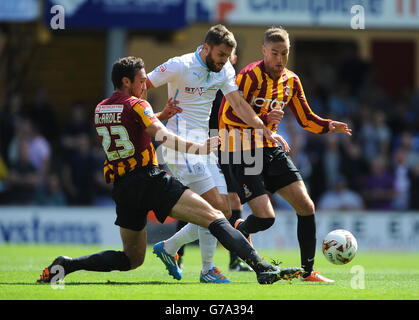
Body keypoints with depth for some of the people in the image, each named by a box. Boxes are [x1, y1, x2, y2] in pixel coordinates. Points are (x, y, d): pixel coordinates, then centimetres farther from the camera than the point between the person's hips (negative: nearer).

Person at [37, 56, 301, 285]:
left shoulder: (100, 109, 18)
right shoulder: (137, 105, -3)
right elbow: (163, 137, -18)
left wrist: (160, 116, 28)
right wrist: (197, 149, -21)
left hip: (122, 189, 7)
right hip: (149, 179, -7)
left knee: (132, 259, 20)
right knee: (213, 216, -14)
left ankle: (67, 264, 4)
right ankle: (261, 267, -32)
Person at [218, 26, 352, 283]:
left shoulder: (291, 81, 8)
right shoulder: (250, 75, -13)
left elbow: (306, 119, 14)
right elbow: (227, 114, -17)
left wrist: (329, 126, -6)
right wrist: (262, 120, -29)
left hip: (272, 150, 7)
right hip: (243, 153, -7)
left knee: (306, 206, -4)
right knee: (266, 217, -16)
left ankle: (308, 271, 6)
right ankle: (239, 232, 20)